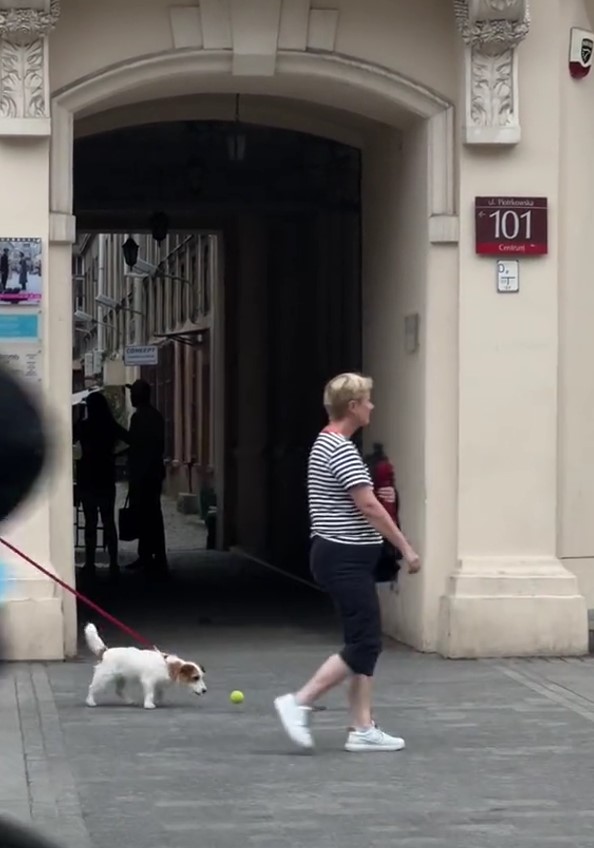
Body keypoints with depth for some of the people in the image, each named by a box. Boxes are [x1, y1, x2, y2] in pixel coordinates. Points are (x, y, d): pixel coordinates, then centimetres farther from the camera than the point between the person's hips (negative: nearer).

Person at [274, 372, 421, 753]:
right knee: (364, 643, -8)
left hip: (347, 559, 10)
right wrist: (406, 547, -17)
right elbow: (369, 507, -21)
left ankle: (363, 728, 9)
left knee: (366, 643, 9)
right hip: (345, 559, -10)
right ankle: (299, 703, -5)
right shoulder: (341, 449, -18)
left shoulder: (327, 444, 14)